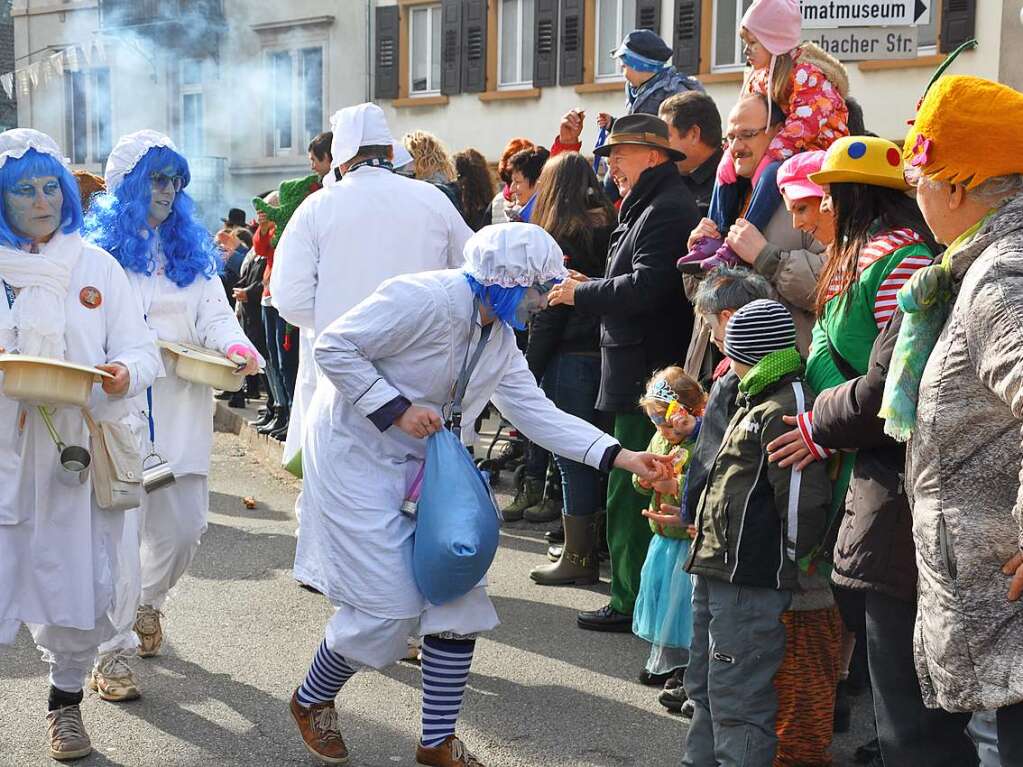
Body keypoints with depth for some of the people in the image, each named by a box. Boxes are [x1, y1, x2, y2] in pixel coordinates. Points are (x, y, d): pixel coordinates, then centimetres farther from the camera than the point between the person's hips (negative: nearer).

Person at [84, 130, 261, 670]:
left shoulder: (190, 249, 16)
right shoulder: (102, 247, 2)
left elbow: (214, 313, 5)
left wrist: (234, 344, -17)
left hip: (181, 411, 5)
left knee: (185, 527, 8)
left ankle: (147, 603, 38)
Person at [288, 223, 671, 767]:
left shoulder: (500, 341, 5)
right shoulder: (425, 299, -23)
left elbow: (537, 413, 2)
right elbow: (333, 346, -21)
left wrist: (618, 455, -7)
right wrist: (395, 408, -24)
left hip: (420, 466, 8)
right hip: (356, 454, -8)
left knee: (458, 596, 2)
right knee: (386, 605, -8)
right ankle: (311, 700, 20)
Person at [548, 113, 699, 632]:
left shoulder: (665, 210, -15)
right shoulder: (647, 206, 18)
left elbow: (645, 288, -24)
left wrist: (581, 293, -11)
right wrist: (591, 287, 7)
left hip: (646, 375, -11)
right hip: (644, 373, 11)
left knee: (630, 495, -4)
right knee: (633, 493, 15)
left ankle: (632, 604, 4)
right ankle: (633, 597, 24)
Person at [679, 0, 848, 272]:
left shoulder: (808, 74, -19)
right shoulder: (758, 76, 9)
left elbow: (803, 125, -28)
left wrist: (765, 156, -29)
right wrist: (738, 147, -8)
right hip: (777, 152, 10)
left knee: (771, 171, -35)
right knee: (729, 165, 0)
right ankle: (715, 238, -9)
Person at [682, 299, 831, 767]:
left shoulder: (786, 409, -17)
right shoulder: (757, 402, 17)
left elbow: (801, 500, -22)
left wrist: (788, 570, -13)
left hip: (750, 584, -11)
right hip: (716, 571, 11)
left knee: (736, 699, -4)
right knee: (705, 687, 21)